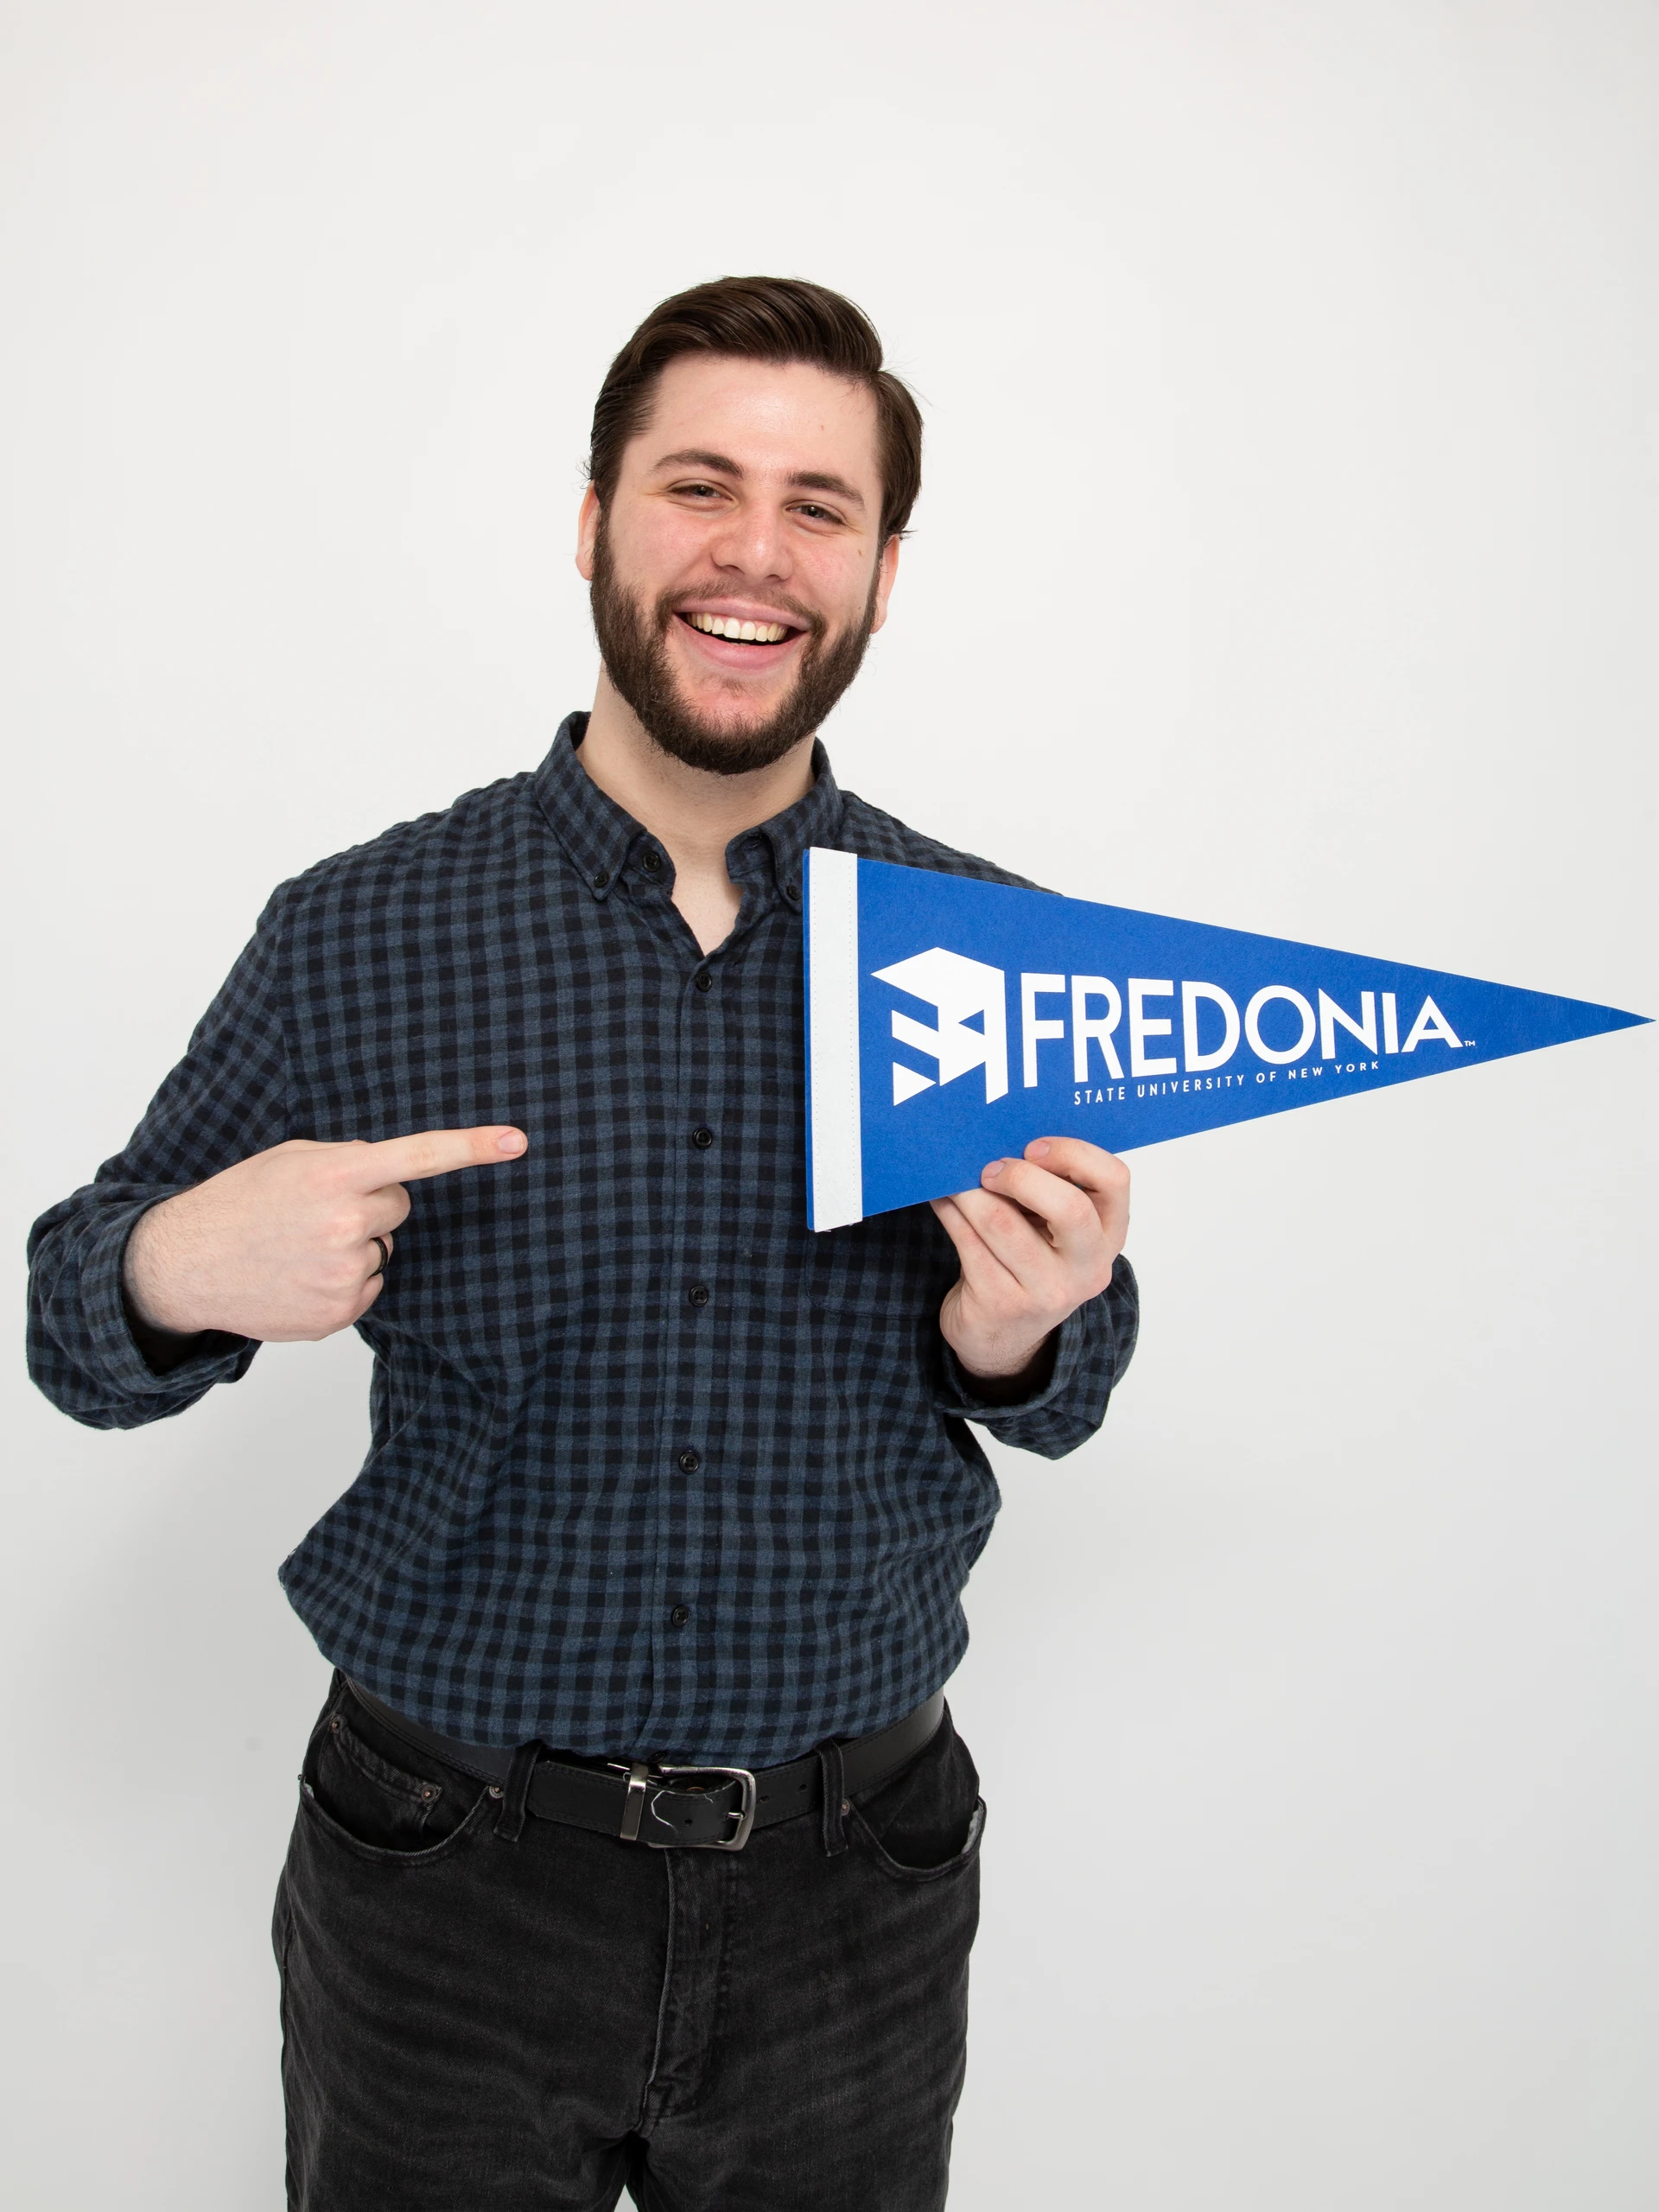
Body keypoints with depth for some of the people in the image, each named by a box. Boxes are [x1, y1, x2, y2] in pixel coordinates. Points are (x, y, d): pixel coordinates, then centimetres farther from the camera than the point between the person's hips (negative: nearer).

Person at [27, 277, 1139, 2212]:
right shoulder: (358, 936, -9)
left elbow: (1066, 1394, 6)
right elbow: (76, 1325, 1)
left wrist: (1023, 1337, -17)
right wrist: (177, 1274, -22)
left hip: (856, 1897, 2)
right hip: (447, 1896, -1)